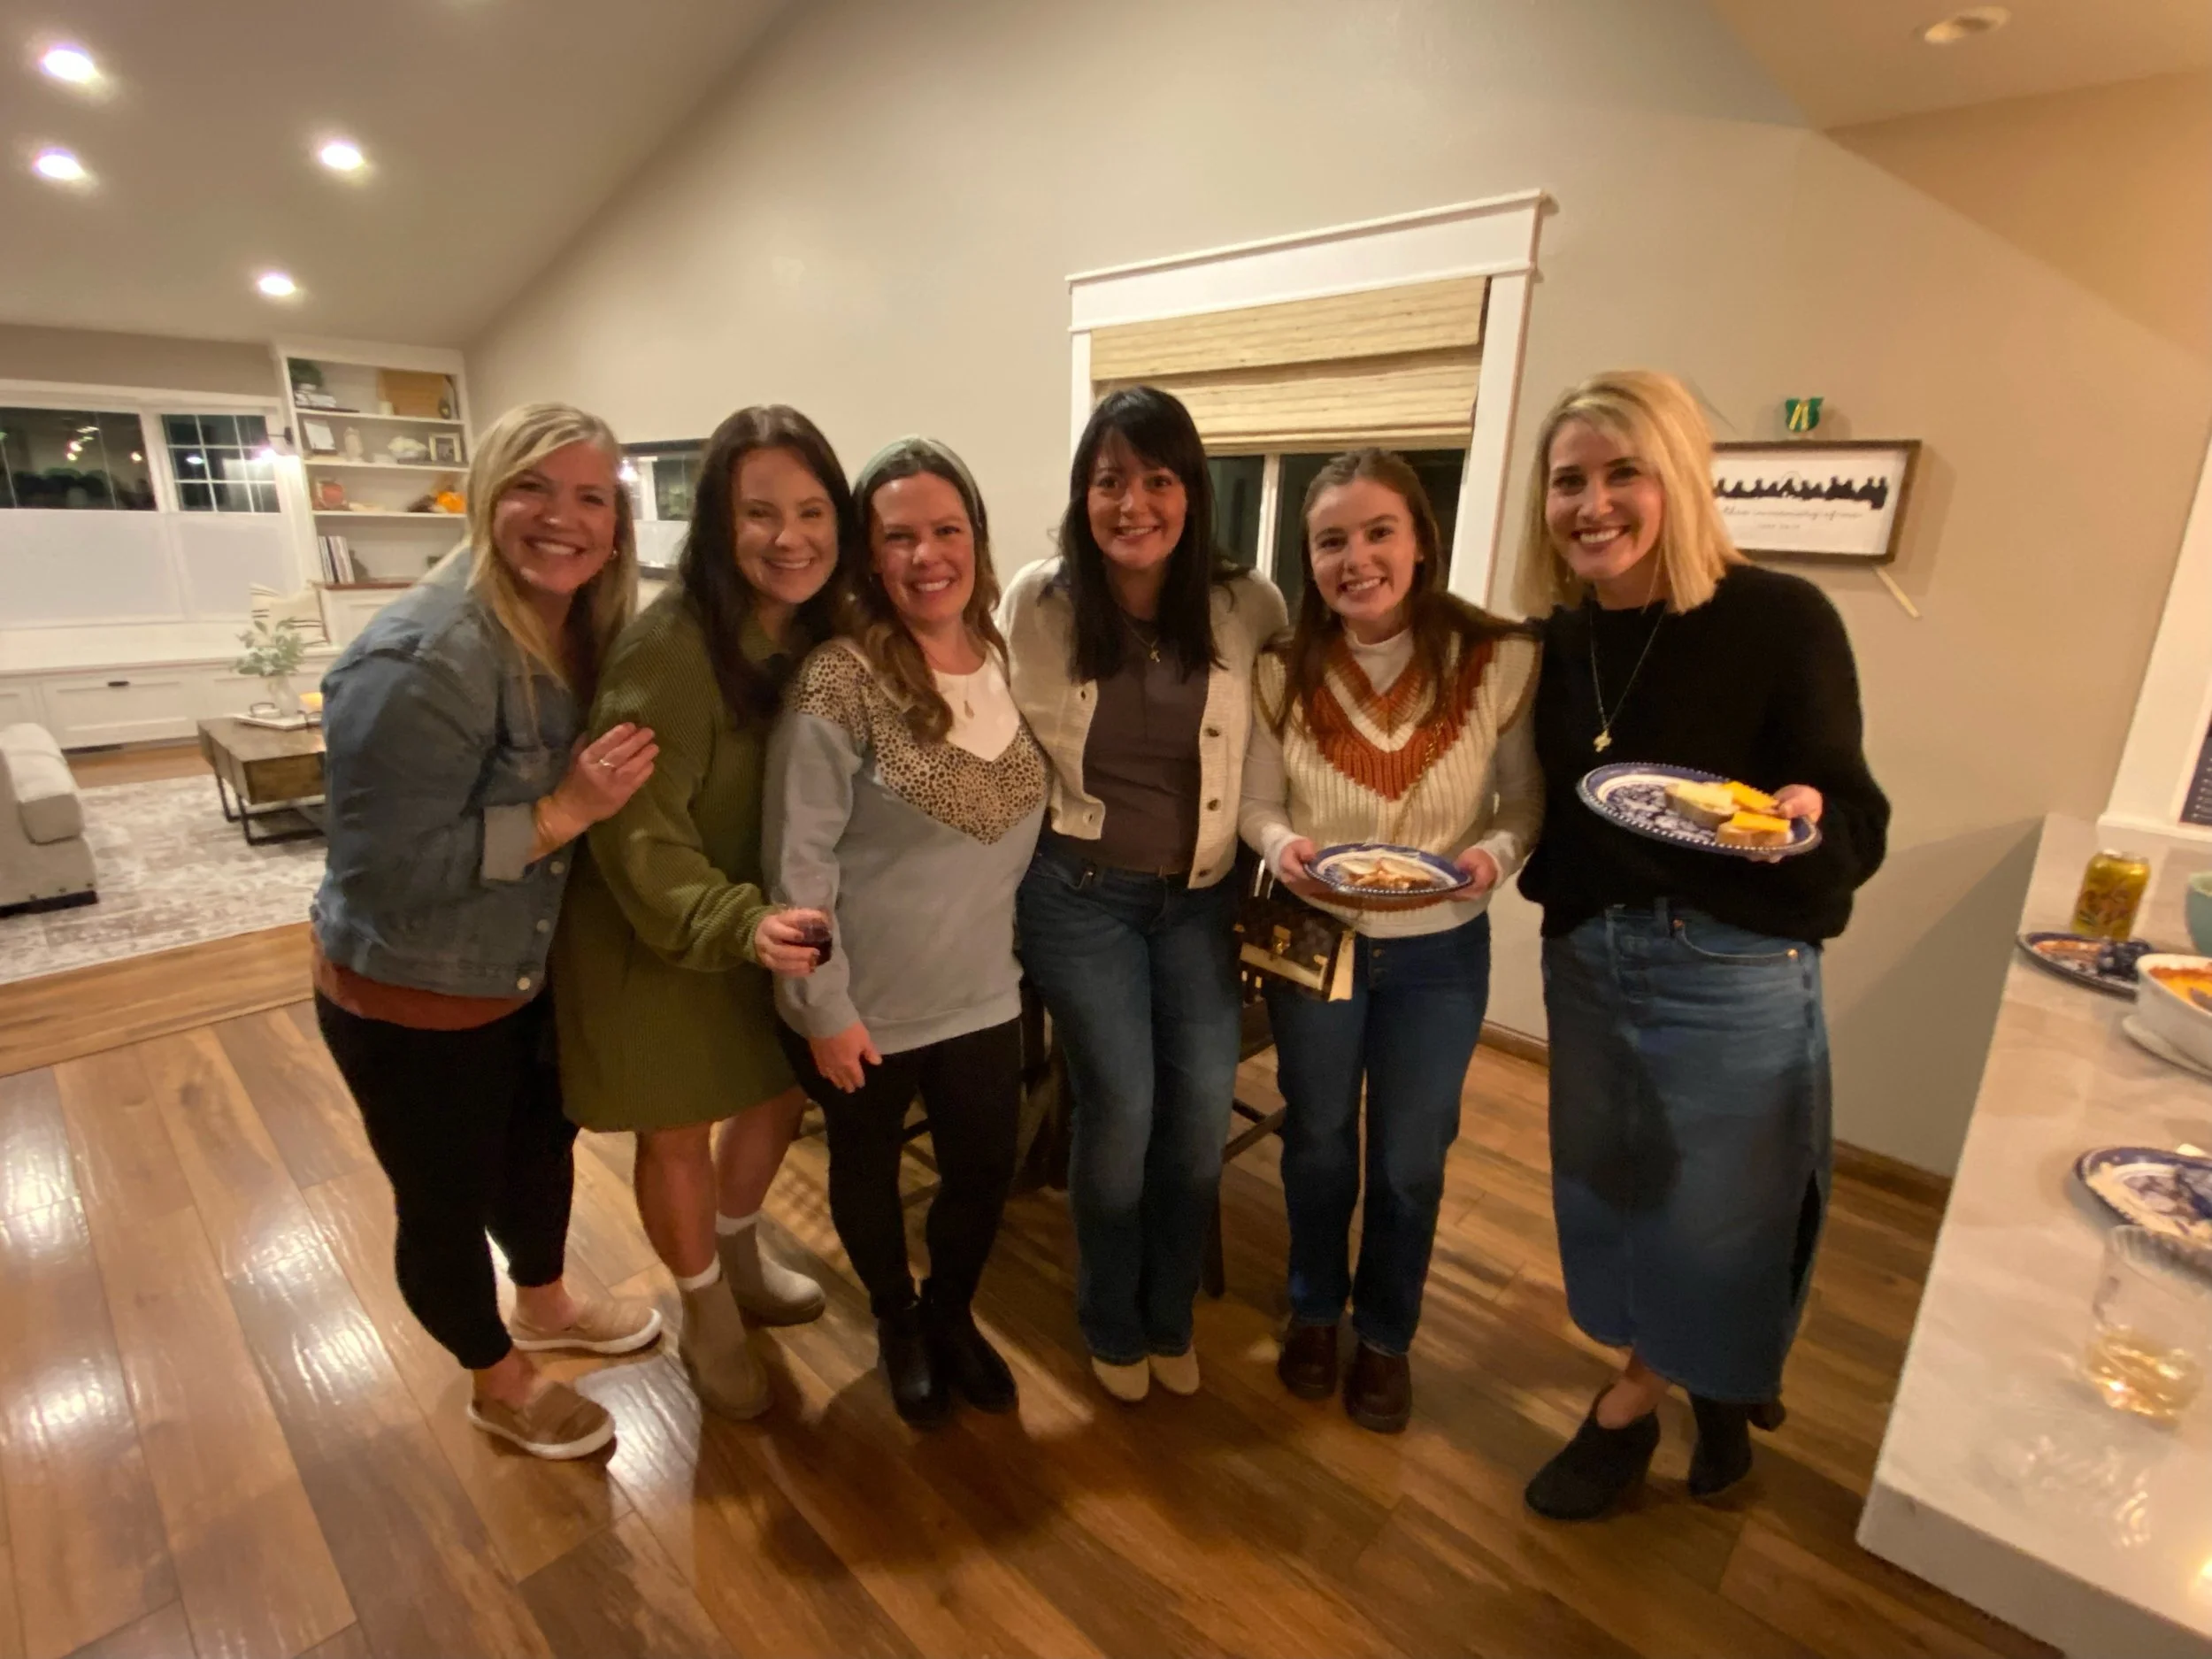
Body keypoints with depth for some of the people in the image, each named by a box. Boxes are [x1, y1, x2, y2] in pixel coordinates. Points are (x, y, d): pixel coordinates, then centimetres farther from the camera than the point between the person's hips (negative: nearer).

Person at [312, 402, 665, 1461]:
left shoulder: (581, 633, -3)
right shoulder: (423, 659, -29)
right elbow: (387, 870, -30)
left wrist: (589, 802, -7)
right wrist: (565, 812, -31)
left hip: (529, 973, 8)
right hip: (410, 1002, -8)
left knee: (543, 1144, 27)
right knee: (448, 1205, 16)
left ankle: (545, 1305, 55)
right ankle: (500, 1383, 42)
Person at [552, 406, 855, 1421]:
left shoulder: (828, 634, -6)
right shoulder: (669, 646, -26)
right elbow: (638, 832, -28)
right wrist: (738, 924, -40)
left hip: (768, 924, 6)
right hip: (655, 935, -6)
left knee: (780, 1092, 21)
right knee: (676, 1132, 13)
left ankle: (738, 1260, 51)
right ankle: (706, 1322, 40)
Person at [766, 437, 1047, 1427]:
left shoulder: (1009, 662, -1)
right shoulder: (839, 682, -20)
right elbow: (799, 860, -18)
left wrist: (1009, 940, 9)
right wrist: (825, 1006, -15)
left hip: (983, 994, 5)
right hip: (864, 1005, -4)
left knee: (985, 1173, 17)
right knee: (867, 1171, 19)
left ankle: (951, 1314, 48)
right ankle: (896, 1327, 49)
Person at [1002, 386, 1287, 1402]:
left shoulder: (1249, 608, -6)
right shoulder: (1037, 603, -8)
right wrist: (1053, 832, 1)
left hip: (1201, 898, 2)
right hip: (1080, 896, -2)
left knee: (1203, 1112, 4)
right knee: (1121, 1108, -4)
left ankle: (1169, 1319, 33)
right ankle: (1110, 1326, 28)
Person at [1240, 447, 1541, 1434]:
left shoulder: (1504, 661, -14)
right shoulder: (1282, 671, -10)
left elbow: (1528, 803, -5)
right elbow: (1256, 802, -2)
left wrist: (1496, 854, -25)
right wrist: (1283, 846, -23)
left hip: (1439, 953, 0)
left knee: (1410, 1162, 17)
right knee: (1317, 1141, 21)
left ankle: (1385, 1334, 45)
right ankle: (1314, 1309, 49)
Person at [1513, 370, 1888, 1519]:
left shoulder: (1781, 620, -14)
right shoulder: (1553, 641, 0)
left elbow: (1858, 834, -14)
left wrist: (1803, 822, -33)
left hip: (1736, 978, -5)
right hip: (1585, 960, 5)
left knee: (1715, 1210, 10)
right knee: (1610, 1190, 19)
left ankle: (1631, 1402, 38)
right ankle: (1719, 1384, 47)